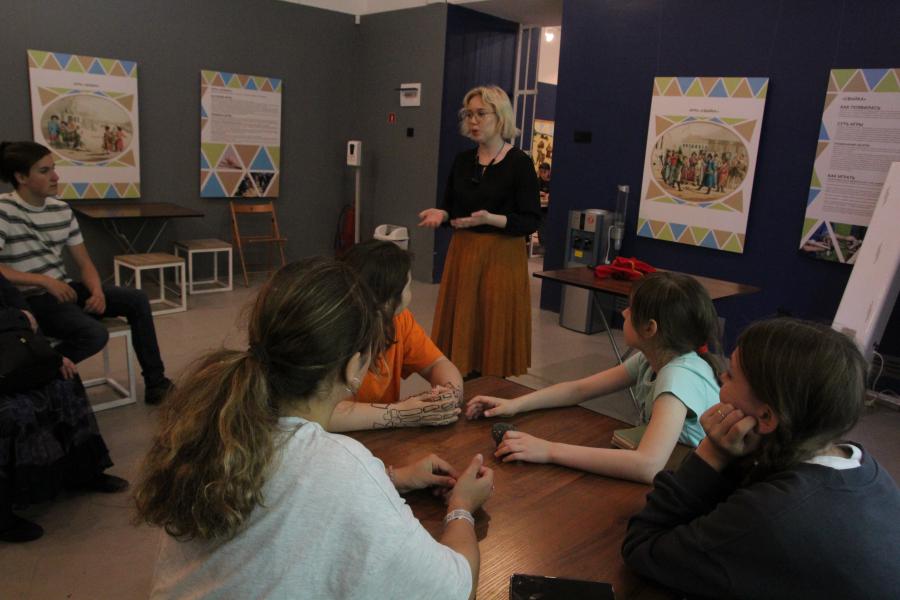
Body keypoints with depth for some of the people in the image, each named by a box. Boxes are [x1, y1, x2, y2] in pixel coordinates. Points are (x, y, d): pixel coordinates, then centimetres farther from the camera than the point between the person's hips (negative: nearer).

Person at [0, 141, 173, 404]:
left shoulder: (61, 209, 7)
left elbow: (84, 263, 8)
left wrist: (97, 291, -11)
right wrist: (44, 280, -25)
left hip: (64, 289, 8)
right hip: (30, 299, -8)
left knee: (137, 300, -1)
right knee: (95, 334, -29)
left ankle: (155, 382, 4)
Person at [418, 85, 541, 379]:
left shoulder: (519, 162, -9)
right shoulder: (463, 160, 9)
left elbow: (531, 221, -11)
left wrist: (491, 219, -25)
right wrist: (440, 214, -7)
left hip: (501, 258, -5)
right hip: (462, 255, 5)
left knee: (493, 333, 0)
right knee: (462, 329, 8)